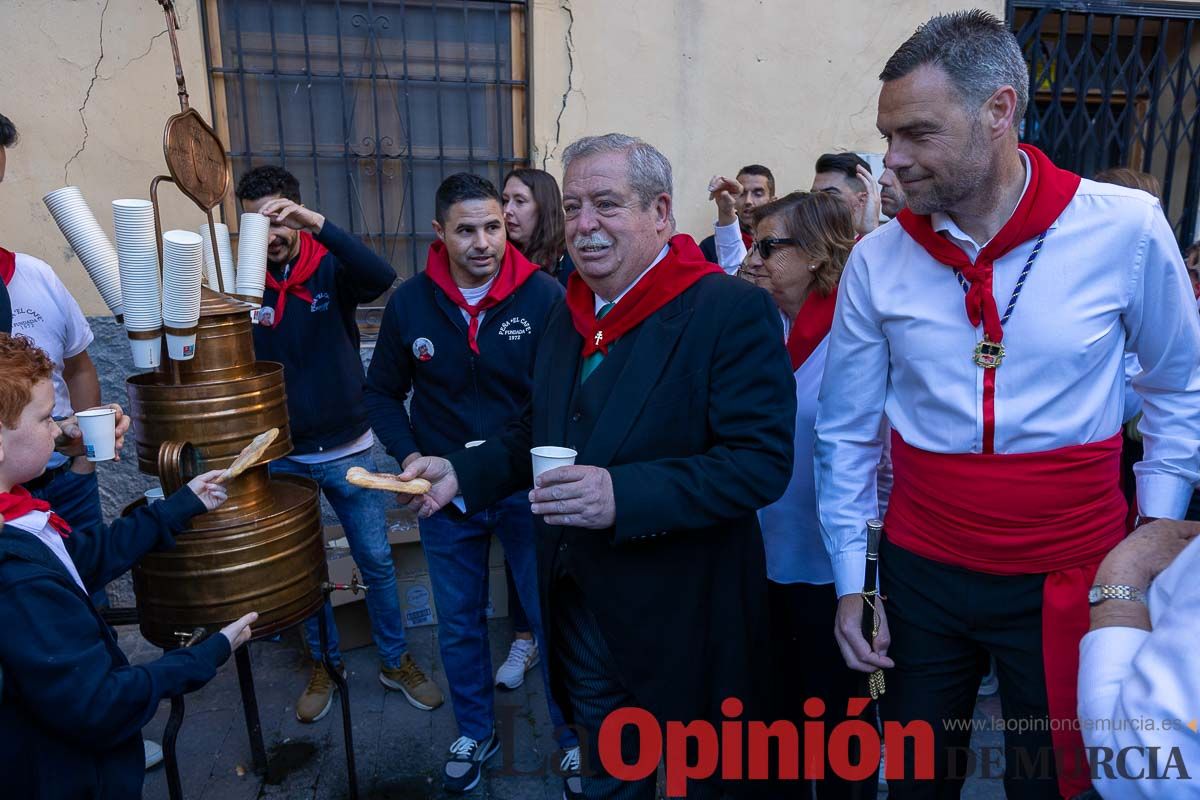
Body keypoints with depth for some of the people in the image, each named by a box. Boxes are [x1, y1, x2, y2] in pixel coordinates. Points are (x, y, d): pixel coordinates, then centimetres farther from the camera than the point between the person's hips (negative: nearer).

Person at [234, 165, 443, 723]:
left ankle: (396, 661, 30)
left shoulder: (331, 268, -8)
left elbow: (382, 277, -30)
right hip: (280, 457, 1)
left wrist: (319, 224, -38)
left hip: (347, 451, -1)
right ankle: (323, 664, 37)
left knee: (376, 561, 10)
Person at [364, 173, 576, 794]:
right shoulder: (410, 303, -5)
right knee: (458, 626, 18)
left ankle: (574, 739, 32)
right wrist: (408, 455, -7)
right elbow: (382, 393, 7)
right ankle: (475, 733, 42)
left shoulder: (544, 296, -13)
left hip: (526, 487, -2)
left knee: (552, 617, 9)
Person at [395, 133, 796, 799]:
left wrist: (623, 495, -34)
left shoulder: (733, 311, -18)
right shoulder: (568, 318, 6)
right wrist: (461, 472, -1)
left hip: (685, 616, -6)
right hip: (581, 611, 7)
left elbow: (762, 461, -24)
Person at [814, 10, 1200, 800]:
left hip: (1069, 576, -1)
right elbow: (847, 435, 0)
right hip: (919, 571, 2)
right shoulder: (876, 261, -7)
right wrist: (851, 581, 0)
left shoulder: (1127, 229, -11)